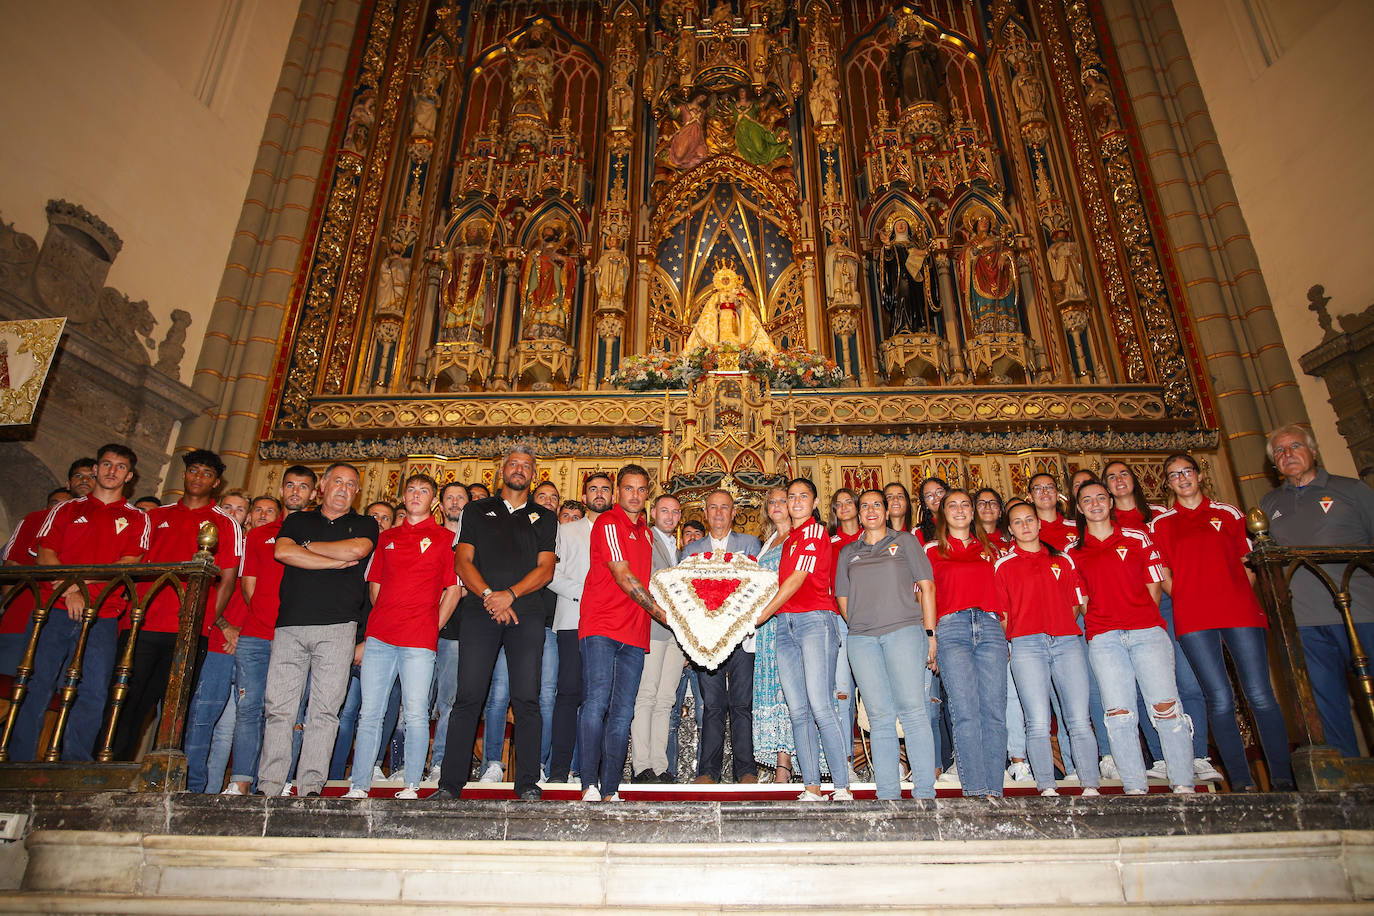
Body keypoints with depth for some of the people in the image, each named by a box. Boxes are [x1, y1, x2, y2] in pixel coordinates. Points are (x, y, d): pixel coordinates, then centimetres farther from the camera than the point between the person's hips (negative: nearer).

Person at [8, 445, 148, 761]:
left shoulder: (136, 519, 14)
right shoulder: (65, 509, 16)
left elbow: (129, 564, 1)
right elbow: (45, 555, 5)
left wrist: (81, 581, -12)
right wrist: (70, 590, -10)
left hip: (102, 617, 0)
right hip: (56, 610, 1)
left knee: (93, 693, -4)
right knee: (37, 686, -1)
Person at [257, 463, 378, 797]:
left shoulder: (365, 525, 14)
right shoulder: (297, 521, 20)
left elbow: (357, 549, -8)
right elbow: (282, 551, -1)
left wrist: (308, 545, 4)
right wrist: (336, 562, -5)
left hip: (337, 626, -2)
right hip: (290, 625, 2)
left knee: (324, 710, -3)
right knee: (278, 708, 0)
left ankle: (310, 787, 2)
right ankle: (268, 787, 7)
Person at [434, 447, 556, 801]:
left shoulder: (544, 518, 16)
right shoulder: (477, 510, 17)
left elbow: (546, 569, 5)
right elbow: (463, 562, 7)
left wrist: (510, 594, -10)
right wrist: (488, 595, -9)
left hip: (526, 614, 0)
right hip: (480, 611, 0)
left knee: (526, 699, -3)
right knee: (468, 696, -4)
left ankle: (527, 784, 4)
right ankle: (450, 783, 5)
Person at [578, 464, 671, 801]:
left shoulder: (645, 531, 21)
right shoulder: (607, 523, -3)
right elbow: (624, 578, -11)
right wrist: (664, 615, -10)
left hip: (634, 634, 7)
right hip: (601, 626, -6)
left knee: (622, 712, 2)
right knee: (597, 701, -14)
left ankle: (610, 790, 5)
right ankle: (589, 785, -9)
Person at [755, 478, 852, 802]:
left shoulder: (815, 531, 0)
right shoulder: (787, 539, 23)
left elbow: (797, 579, -8)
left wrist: (762, 614, -6)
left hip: (815, 619, -7)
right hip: (786, 624, 7)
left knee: (821, 707, -13)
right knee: (798, 712, 1)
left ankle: (842, 788, -8)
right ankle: (812, 788, 4)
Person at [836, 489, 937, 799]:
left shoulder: (905, 541, 13)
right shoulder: (848, 552, 21)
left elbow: (926, 586, 7)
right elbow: (843, 598, 20)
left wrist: (930, 633, -1)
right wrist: (860, 625, 5)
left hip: (904, 628, -2)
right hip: (862, 638, 3)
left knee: (912, 709, -11)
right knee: (879, 716, 0)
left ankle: (924, 791, -6)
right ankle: (888, 796, 3)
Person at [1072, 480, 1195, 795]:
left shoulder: (1137, 539, 13)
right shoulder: (1075, 551, 13)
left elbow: (1154, 586, 12)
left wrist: (1138, 615, 3)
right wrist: (1101, 619, 4)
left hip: (1147, 630, 0)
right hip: (1103, 638, 1)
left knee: (1166, 706, -8)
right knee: (1118, 713, -4)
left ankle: (1183, 785, 1)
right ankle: (1135, 788, 1)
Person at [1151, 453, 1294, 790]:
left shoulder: (1228, 514, 14)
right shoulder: (1160, 524, 11)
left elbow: (1248, 563, 14)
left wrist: (1242, 600, 2)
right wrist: (1187, 599, -1)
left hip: (1240, 612, 1)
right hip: (1193, 620, -1)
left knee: (1260, 695, -2)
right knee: (1220, 699, -2)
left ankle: (1283, 777, 9)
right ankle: (1241, 782, 5)